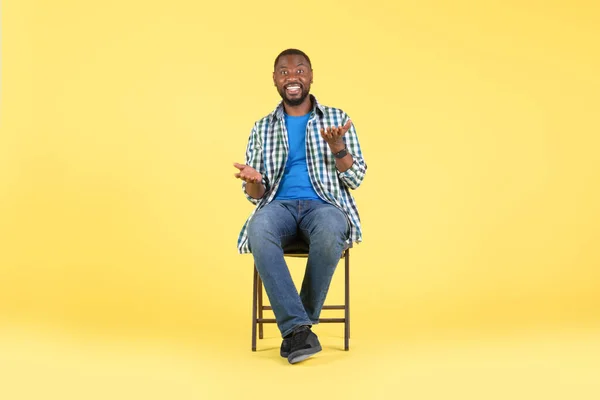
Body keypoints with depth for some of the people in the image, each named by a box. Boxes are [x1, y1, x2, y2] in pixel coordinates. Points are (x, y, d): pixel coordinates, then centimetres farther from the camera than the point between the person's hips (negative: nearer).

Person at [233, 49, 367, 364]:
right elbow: (255, 194, 13)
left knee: (329, 233, -39)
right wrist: (253, 180, -12)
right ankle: (298, 327, -33)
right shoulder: (262, 129, 17)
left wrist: (337, 145, -13)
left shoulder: (337, 118, 13)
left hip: (324, 204, -1)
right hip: (279, 205, 1)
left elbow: (355, 178, 6)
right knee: (259, 232, -37)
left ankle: (295, 326, -21)